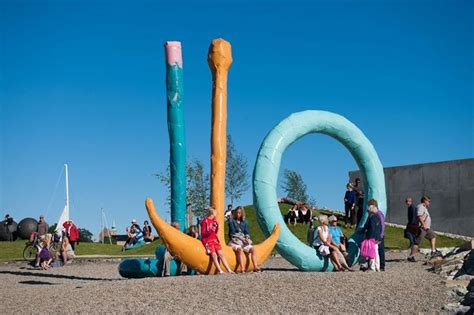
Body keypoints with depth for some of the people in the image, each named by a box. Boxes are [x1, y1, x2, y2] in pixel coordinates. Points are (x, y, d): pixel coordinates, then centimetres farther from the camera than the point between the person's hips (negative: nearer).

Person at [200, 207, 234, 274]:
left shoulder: (214, 221, 14)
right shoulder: (205, 221, -5)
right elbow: (203, 234, -8)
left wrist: (216, 227, 2)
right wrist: (210, 231, -22)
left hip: (214, 240, 6)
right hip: (207, 240, -6)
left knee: (220, 254, -7)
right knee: (214, 254, -22)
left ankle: (229, 270, -11)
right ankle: (220, 271, -28)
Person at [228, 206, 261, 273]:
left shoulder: (244, 222, 17)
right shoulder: (231, 220, 2)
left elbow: (247, 232, 10)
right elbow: (232, 233, -6)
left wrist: (247, 238, -13)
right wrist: (241, 238, -17)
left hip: (244, 241, 5)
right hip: (234, 241, -5)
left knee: (252, 249, -21)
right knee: (240, 249, -35)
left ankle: (255, 267, -28)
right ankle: (242, 268, -45)